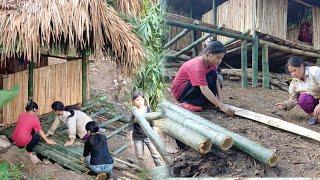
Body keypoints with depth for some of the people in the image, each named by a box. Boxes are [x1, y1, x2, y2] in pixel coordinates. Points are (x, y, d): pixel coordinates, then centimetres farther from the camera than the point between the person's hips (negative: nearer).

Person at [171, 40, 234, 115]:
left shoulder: (211, 62, -7)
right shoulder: (198, 66, -33)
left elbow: (216, 82, -9)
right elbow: (204, 89, -40)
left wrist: (221, 101, -21)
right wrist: (221, 105, -44)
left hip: (192, 85, 8)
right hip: (179, 90, -8)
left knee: (213, 74, -11)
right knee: (208, 80, -28)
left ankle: (208, 102, -7)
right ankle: (188, 103, -17)